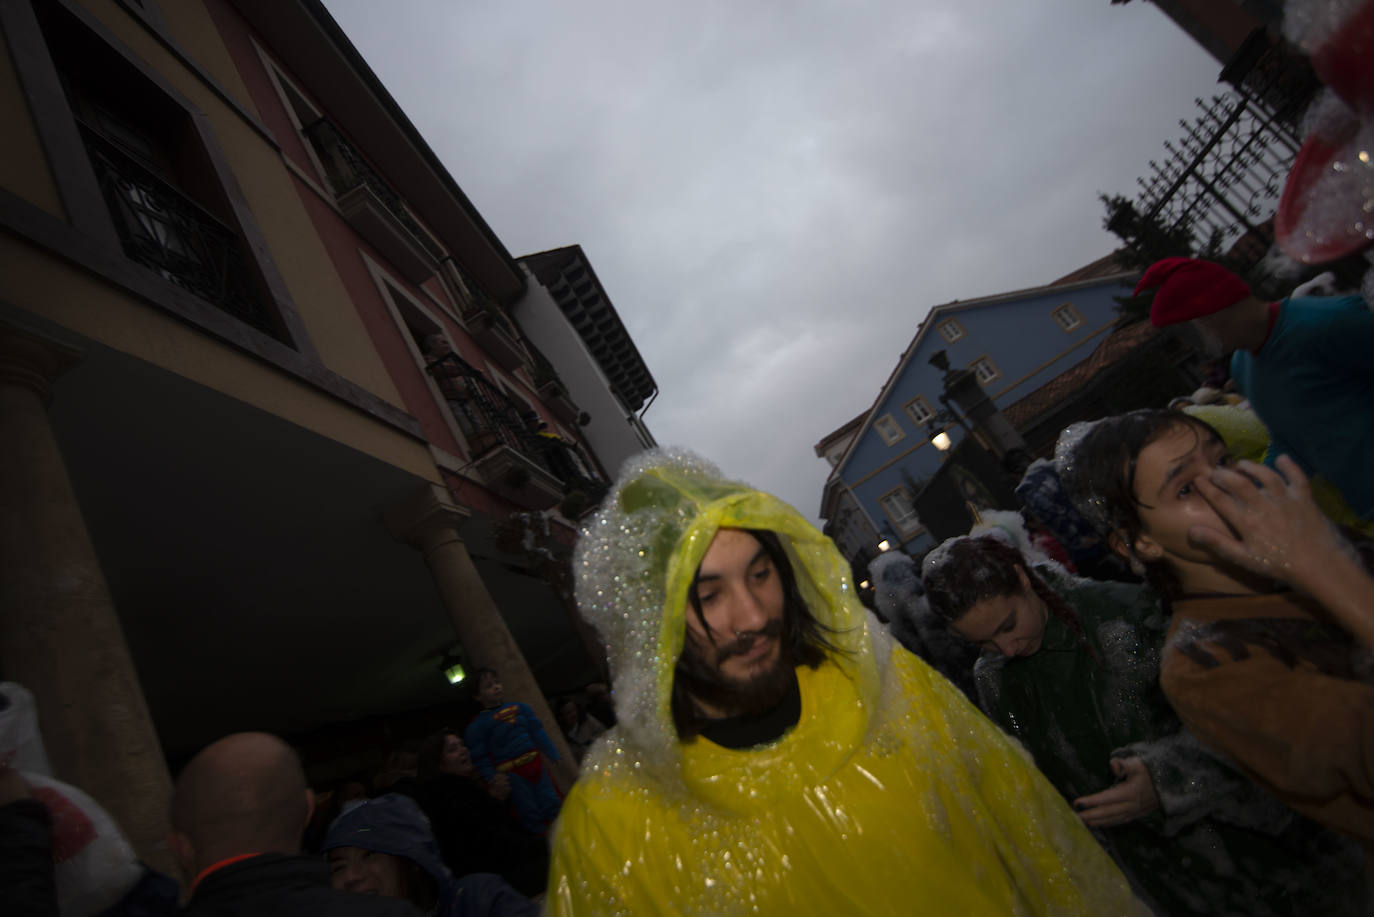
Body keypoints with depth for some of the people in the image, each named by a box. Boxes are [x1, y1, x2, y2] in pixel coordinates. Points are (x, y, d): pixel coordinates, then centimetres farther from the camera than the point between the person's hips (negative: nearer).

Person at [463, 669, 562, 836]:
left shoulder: (519, 707, 8)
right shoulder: (477, 725, -4)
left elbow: (538, 732, 13)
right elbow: (480, 758, -3)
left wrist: (555, 756, 12)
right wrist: (492, 780, -10)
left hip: (535, 764, 4)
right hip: (512, 775, -4)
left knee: (552, 805, 5)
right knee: (531, 816, 1)